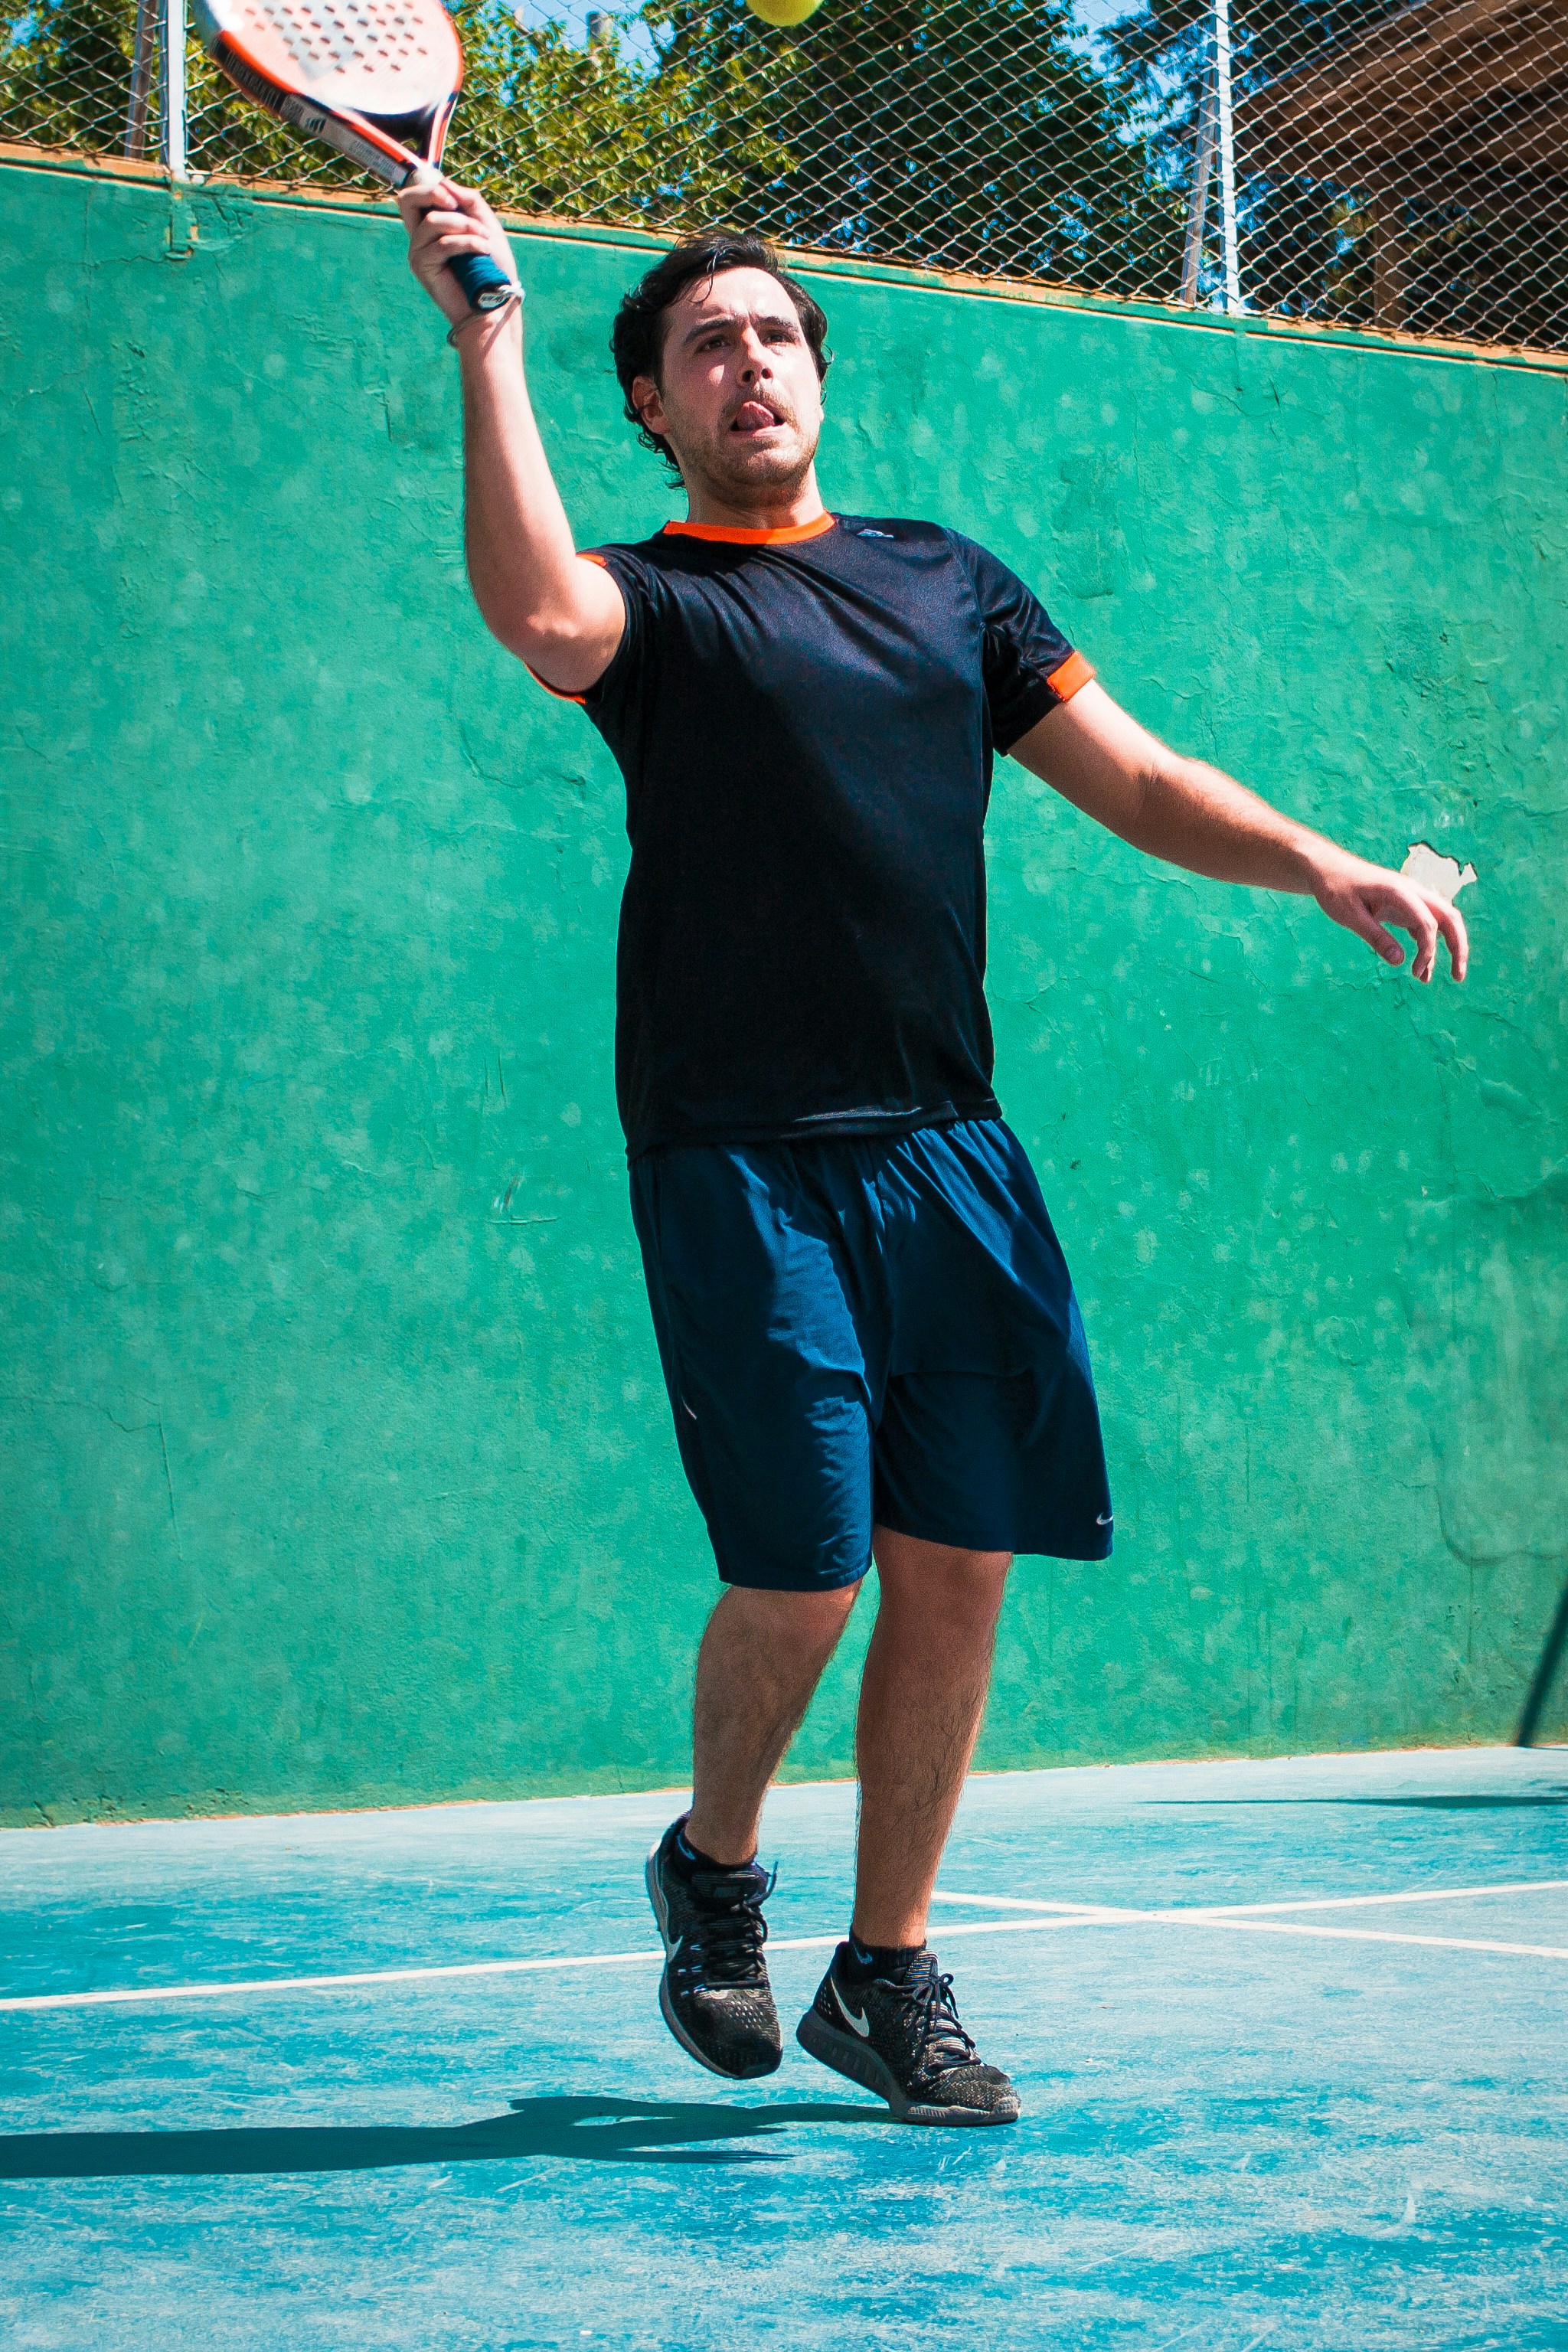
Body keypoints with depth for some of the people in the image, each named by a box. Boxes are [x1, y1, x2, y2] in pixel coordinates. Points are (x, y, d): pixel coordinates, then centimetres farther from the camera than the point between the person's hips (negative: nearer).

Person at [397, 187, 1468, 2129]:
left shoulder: (948, 581, 19)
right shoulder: (654, 599, 3)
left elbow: (1136, 778, 18)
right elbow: (536, 611, -22)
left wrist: (1323, 867, 3)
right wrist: (488, 336, -20)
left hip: (948, 1152, 5)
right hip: (741, 1167, -5)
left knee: (957, 1569, 4)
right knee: (798, 1581, -8)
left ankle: (885, 1972, 20)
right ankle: (711, 1867, 23)